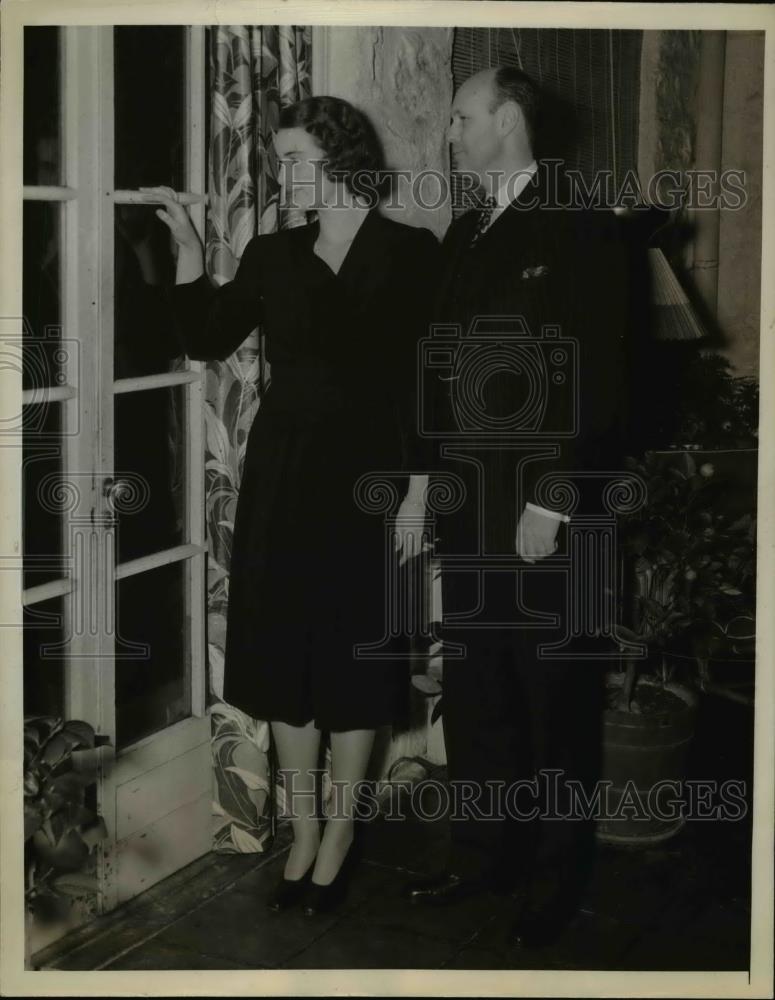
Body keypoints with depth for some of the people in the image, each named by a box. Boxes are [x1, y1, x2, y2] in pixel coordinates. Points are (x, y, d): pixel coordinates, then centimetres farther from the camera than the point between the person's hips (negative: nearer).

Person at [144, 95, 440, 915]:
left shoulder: (410, 253, -5)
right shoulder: (272, 254, 7)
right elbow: (207, 338, 7)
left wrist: (418, 489, -10)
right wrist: (187, 246, -3)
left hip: (366, 476, -4)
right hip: (282, 475, 4)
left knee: (354, 658, 6)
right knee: (285, 655, 8)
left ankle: (337, 838, 20)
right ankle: (302, 833, 23)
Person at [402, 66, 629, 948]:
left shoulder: (579, 227, -7)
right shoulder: (462, 234, 15)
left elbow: (597, 377, -12)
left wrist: (552, 501, -17)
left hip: (542, 507, -6)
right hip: (466, 503, 6)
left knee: (553, 695, 6)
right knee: (472, 690, 12)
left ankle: (555, 874, 19)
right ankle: (481, 852, 26)